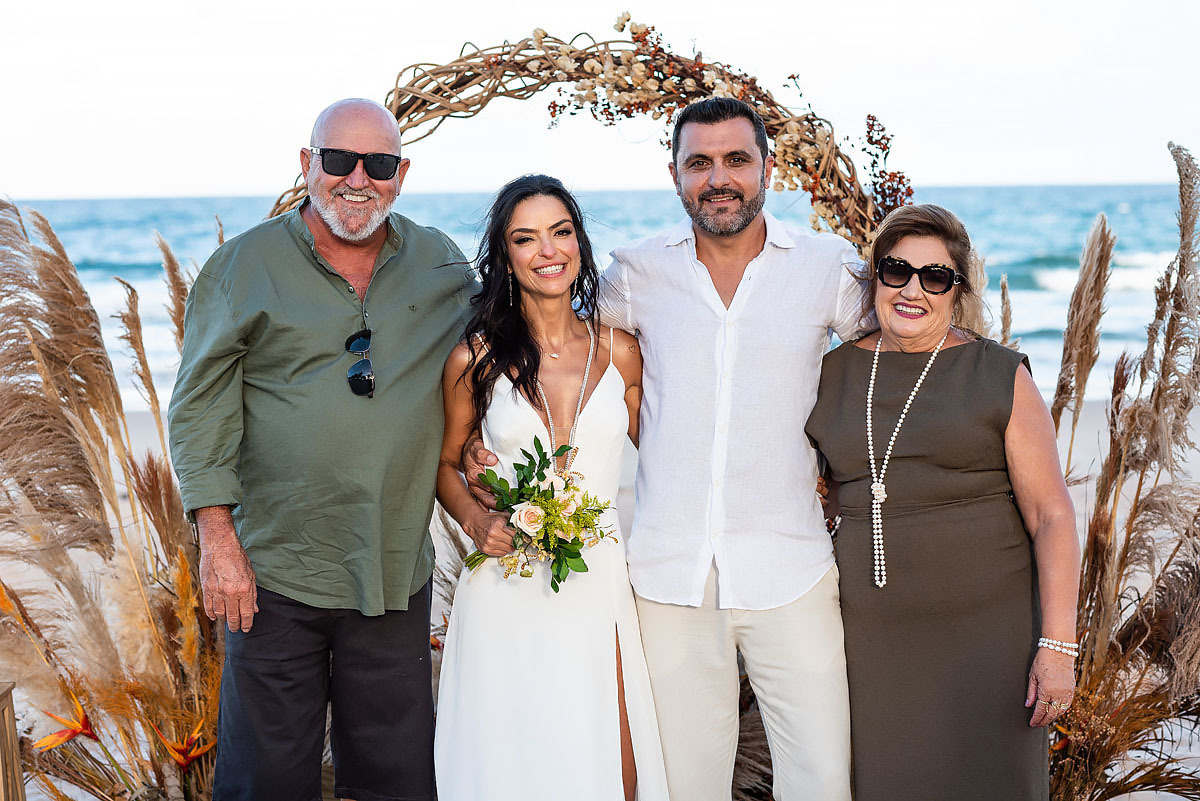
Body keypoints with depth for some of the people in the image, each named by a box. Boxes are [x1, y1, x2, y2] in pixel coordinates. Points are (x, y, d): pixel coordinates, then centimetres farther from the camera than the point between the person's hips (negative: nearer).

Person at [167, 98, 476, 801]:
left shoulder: (443, 267, 6)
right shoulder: (245, 266, -2)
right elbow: (202, 408, -3)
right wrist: (219, 541, -9)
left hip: (397, 577, 3)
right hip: (276, 575, -2)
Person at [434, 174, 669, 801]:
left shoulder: (620, 352, 4)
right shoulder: (476, 358, -1)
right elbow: (445, 462, 10)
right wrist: (476, 519, -8)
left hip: (598, 588, 1)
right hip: (505, 590, -1)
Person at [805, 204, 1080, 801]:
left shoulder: (1000, 377, -2)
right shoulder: (833, 374, 7)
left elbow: (1051, 514, -5)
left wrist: (1057, 644, -11)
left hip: (987, 629, -3)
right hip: (873, 635, 3)